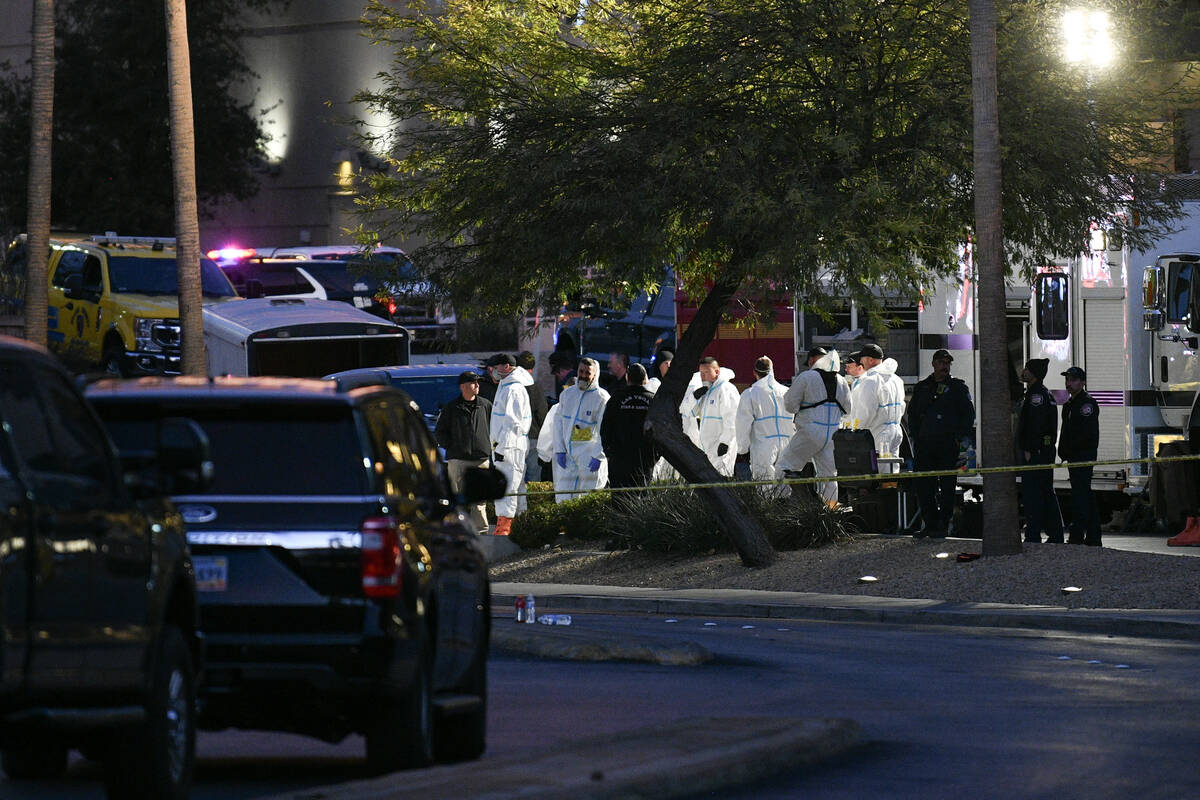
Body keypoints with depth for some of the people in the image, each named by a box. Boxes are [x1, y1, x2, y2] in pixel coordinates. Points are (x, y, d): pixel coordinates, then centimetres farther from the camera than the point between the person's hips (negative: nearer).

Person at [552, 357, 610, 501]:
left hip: (589, 453, -5)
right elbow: (559, 422, 13)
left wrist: (598, 457, -13)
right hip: (568, 454, 5)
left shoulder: (602, 398, -5)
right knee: (563, 497, 2)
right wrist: (559, 450, 4)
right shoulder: (567, 393, 11)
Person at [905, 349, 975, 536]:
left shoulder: (958, 387, 6)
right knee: (923, 485, 0)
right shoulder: (921, 388, 16)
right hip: (924, 444, 3)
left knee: (947, 486, -2)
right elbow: (912, 414, 21)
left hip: (949, 445, -3)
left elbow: (969, 415, 3)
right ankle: (929, 523, 6)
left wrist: (959, 437, -7)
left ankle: (943, 524, 2)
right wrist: (916, 436, 8)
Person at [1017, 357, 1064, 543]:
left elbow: (1036, 424, -21)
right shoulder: (1045, 393, 20)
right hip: (1046, 450, 10)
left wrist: (1029, 450, -21)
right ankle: (1056, 536, 15)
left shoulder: (1036, 394, -13)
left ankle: (1033, 536, -10)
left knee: (1031, 494, -8)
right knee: (1047, 493, 13)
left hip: (1035, 452, -10)